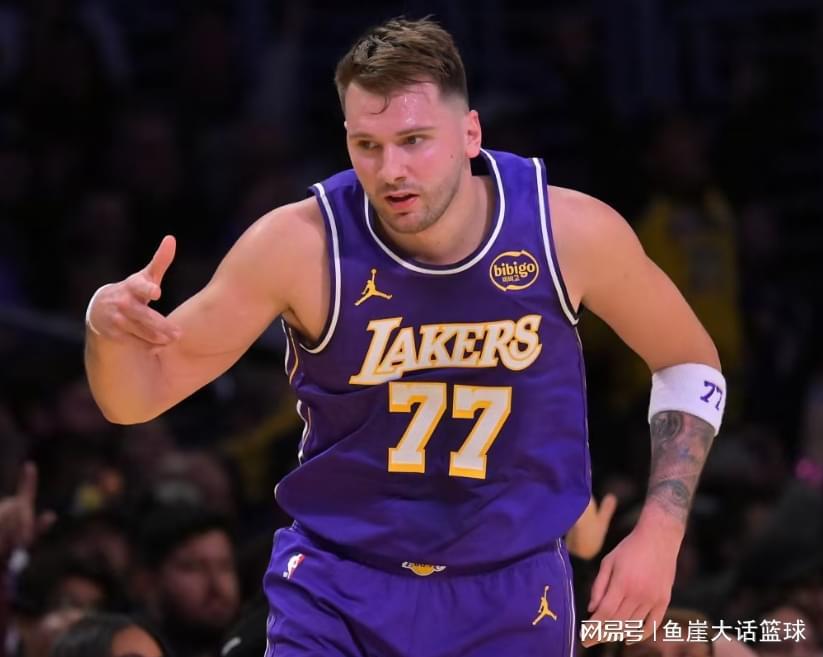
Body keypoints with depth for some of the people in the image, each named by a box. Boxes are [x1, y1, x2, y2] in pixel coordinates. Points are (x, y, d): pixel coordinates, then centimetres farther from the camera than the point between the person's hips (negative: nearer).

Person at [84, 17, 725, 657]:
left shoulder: (571, 232, -14)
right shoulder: (300, 245, -17)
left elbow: (690, 362, 5)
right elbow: (137, 397, -10)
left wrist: (660, 532, -6)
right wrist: (109, 328, -33)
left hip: (512, 601, 1)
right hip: (336, 596, -1)